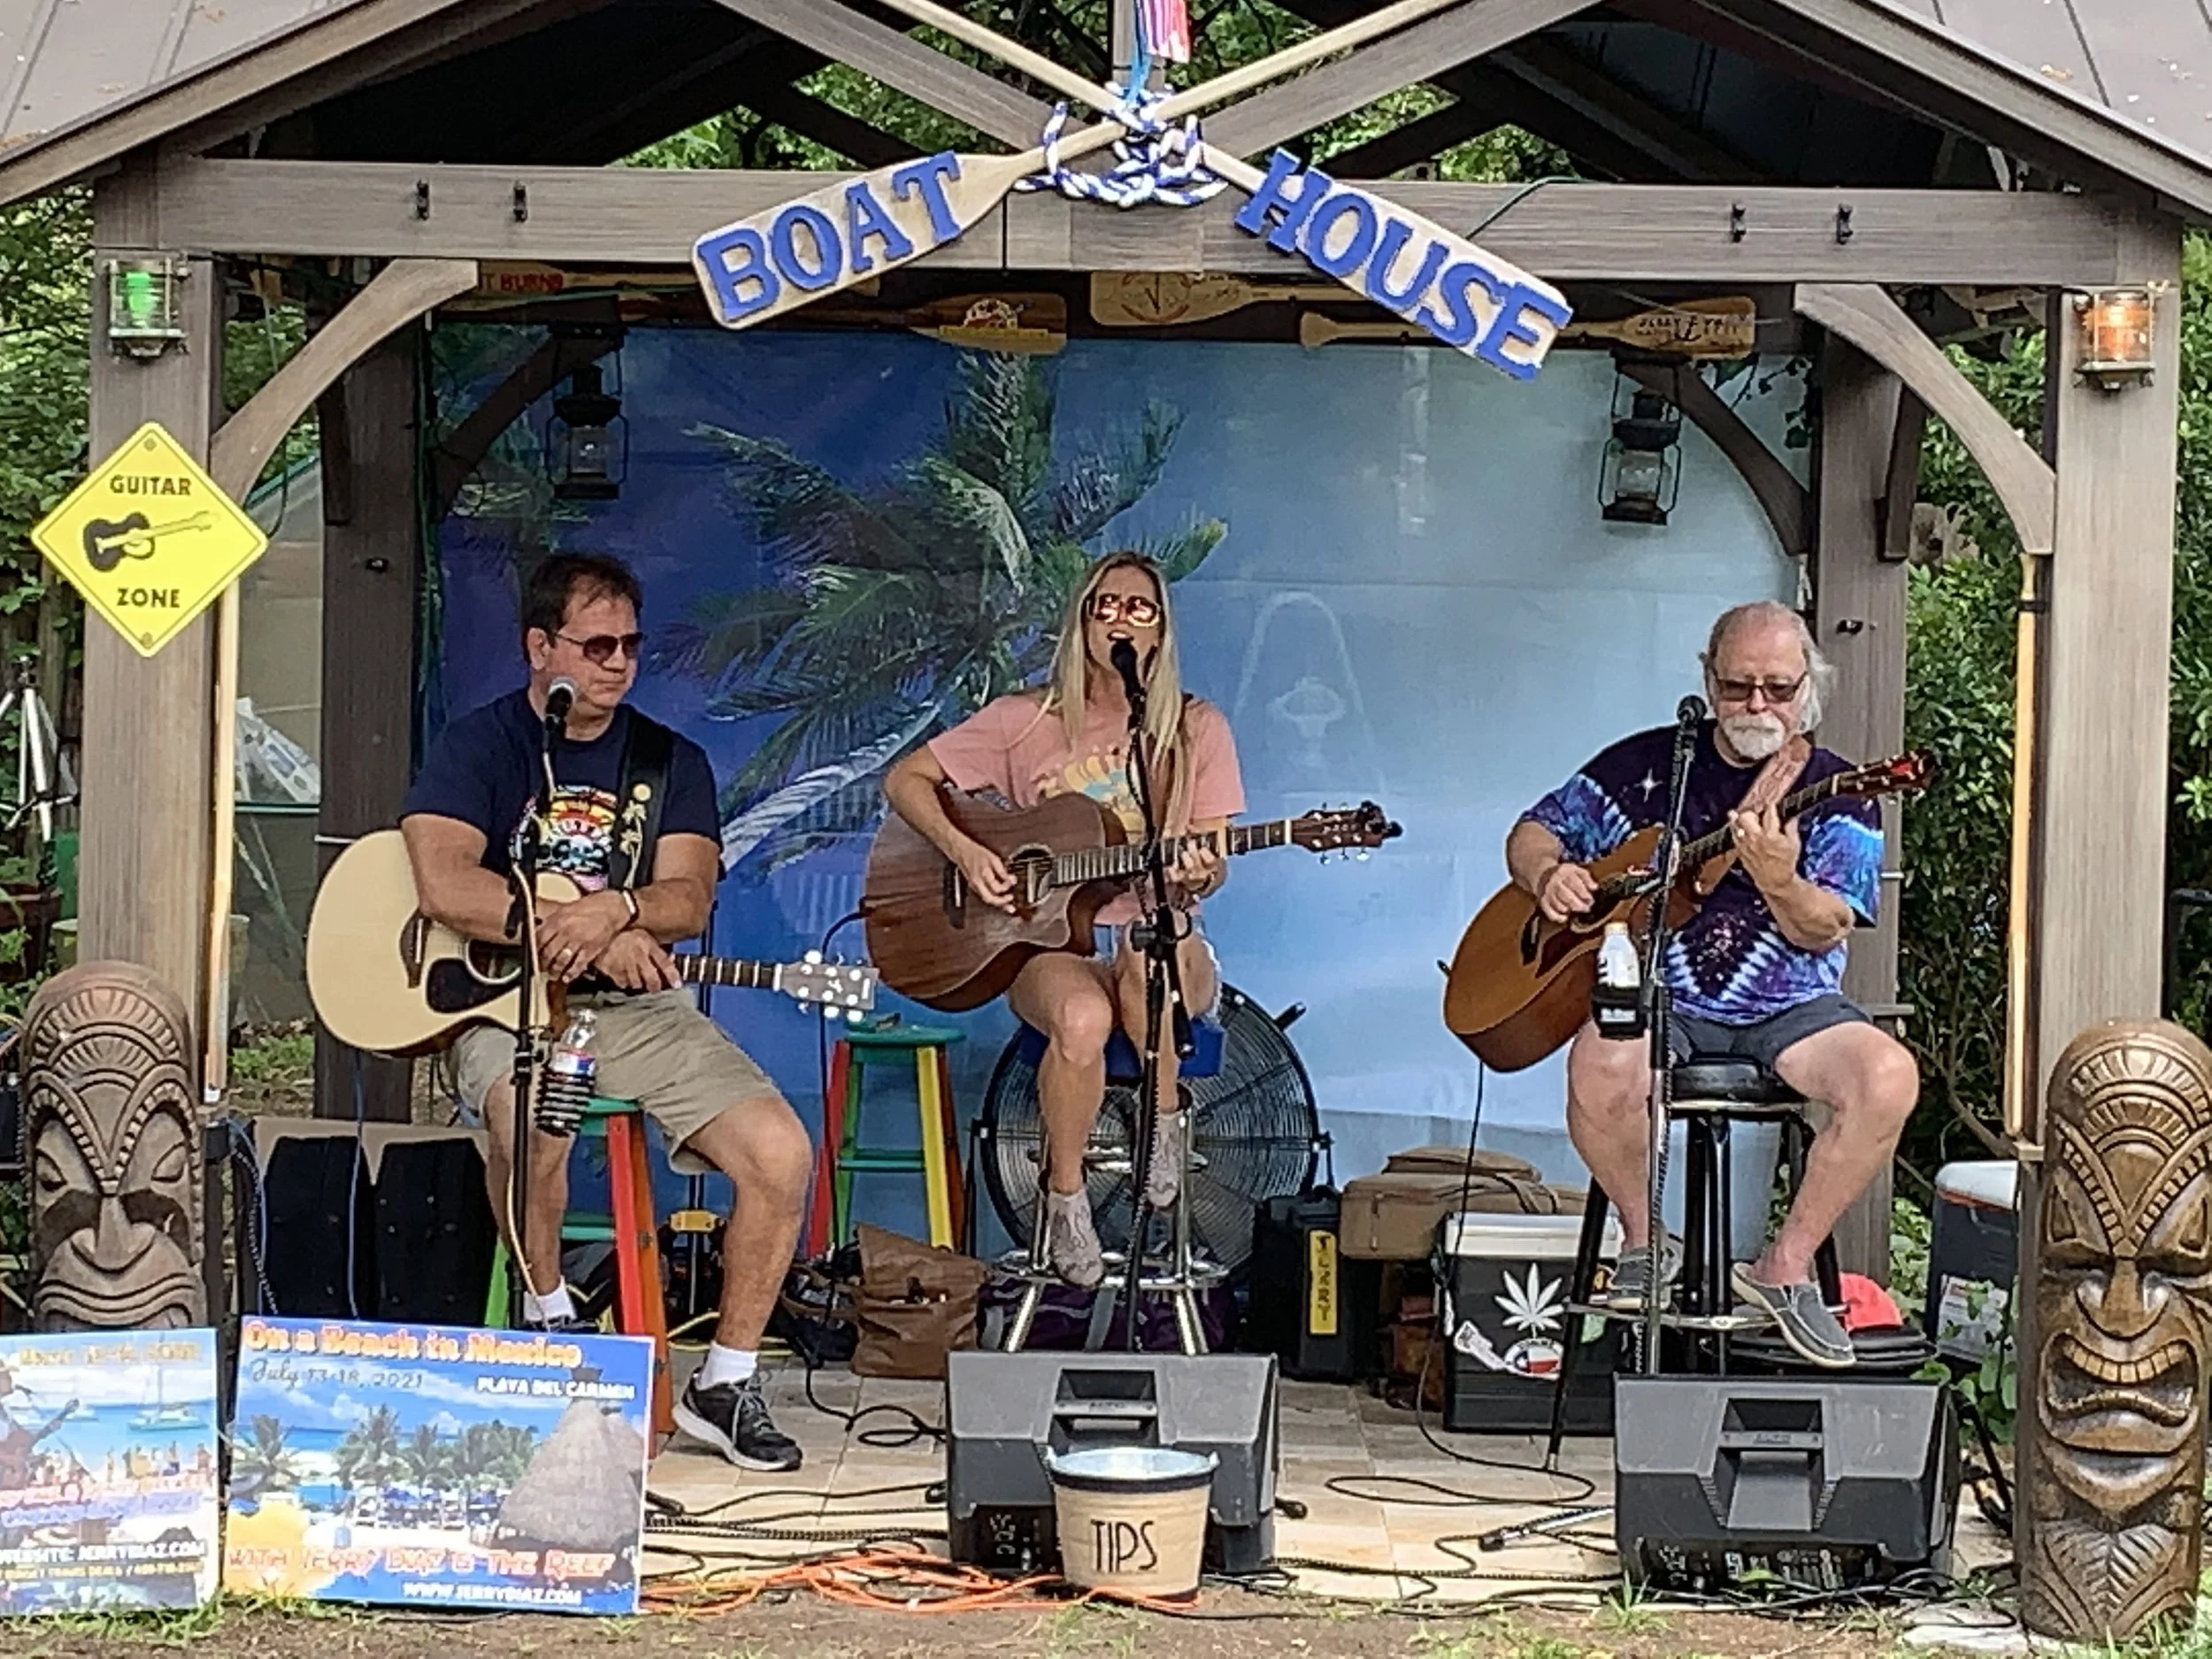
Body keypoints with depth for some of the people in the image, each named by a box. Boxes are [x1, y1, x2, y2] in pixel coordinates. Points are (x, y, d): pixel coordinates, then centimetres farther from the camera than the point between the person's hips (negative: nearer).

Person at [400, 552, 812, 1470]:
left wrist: (616, 909, -26)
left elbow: (689, 900, -3)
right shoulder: (478, 747, 1)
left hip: (639, 1009, 4)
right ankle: (548, 1317, -10)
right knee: (532, 1119, -38)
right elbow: (443, 886, -16)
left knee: (781, 1149, -17)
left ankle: (726, 1380, -2)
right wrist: (590, 936, -20)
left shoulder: (671, 761, 12)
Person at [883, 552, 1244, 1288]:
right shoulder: (1027, 721, 4)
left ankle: (1163, 1135, -18)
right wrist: (962, 851, -10)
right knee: (1082, 1018, -37)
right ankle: (1064, 1197, -12)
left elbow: (1209, 863, 3)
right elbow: (905, 779, 7)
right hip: (1049, 941, -1)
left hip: (1166, 949, 1)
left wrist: (1197, 877, -22)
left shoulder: (1195, 730, 6)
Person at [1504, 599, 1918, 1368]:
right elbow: (1534, 832, 14)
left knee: (1889, 1077, -28)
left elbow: (1823, 931, -9)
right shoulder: (1649, 763, 7)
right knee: (1600, 1070, -35)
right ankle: (1645, 1241, -5)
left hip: (1789, 1009, 1)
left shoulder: (1834, 791, 3)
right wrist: (1549, 875, -11)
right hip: (1657, 995, -1)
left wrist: (1779, 881, -31)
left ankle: (1786, 1266, -9)